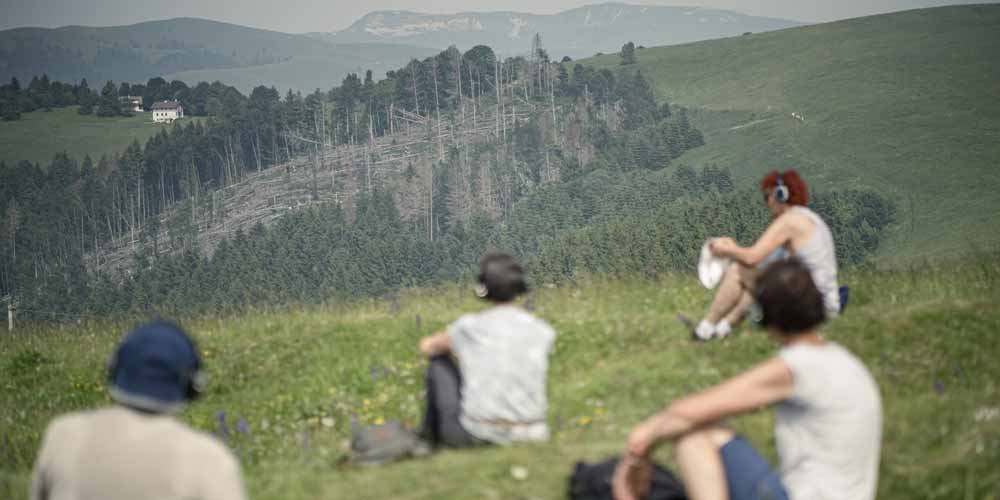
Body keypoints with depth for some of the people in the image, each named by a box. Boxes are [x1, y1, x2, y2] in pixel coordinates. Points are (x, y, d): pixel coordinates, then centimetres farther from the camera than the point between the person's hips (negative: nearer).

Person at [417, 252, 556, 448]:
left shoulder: (469, 327, -7)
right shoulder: (544, 332, -2)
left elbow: (427, 347, 14)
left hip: (476, 434, -3)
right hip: (530, 435, 3)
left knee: (439, 360, 19)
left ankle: (432, 433, 35)